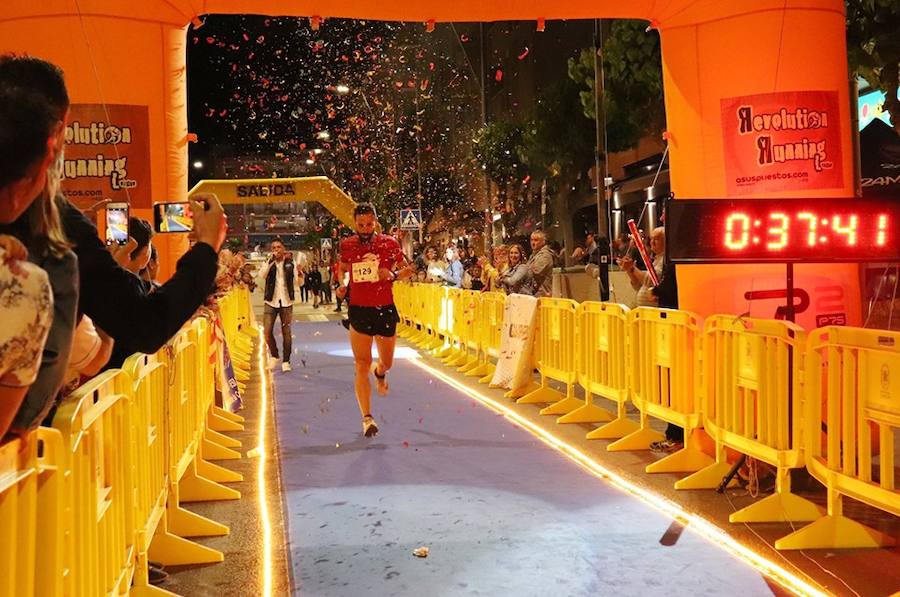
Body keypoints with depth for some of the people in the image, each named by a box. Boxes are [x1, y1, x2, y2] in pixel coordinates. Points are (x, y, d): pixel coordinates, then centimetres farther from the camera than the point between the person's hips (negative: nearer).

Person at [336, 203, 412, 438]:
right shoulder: (347, 245, 0)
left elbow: (407, 269, 6)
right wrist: (342, 284, -2)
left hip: (385, 309, 1)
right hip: (359, 310, -1)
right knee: (362, 365, -7)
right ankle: (367, 418, -3)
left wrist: (393, 275, -15)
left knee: (387, 362, 15)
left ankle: (379, 372, 55)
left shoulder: (389, 243, -3)